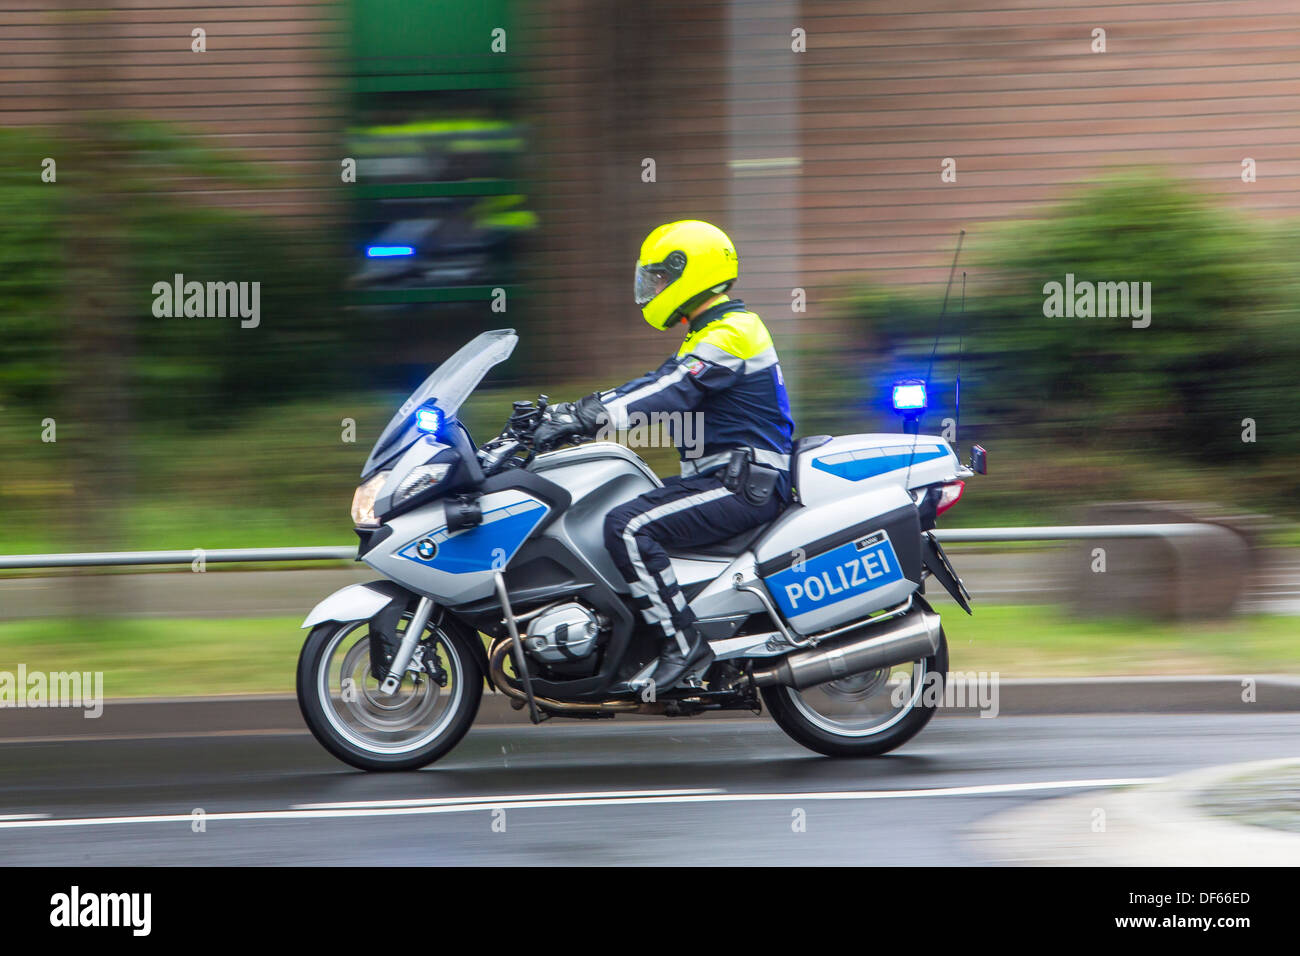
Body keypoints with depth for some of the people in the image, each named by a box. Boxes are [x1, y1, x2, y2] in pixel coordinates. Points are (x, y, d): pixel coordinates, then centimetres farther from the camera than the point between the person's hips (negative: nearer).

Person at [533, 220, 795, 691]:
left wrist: (587, 418, -29)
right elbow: (657, 384, 17)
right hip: (720, 476, 11)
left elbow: (671, 392, -25)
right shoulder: (708, 333, 19)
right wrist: (574, 410, 7)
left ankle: (684, 643, -24)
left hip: (745, 485, -11)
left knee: (628, 527, -26)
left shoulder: (731, 334, -15)